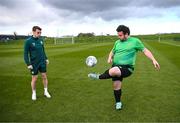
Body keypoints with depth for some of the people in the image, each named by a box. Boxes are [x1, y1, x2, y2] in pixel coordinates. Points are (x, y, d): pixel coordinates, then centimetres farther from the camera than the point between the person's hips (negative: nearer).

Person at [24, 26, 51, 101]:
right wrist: (28, 64, -15)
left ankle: (46, 91, 24)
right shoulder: (28, 41, -12)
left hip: (42, 62, 4)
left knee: (44, 77, 8)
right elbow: (25, 53, -10)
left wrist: (46, 59, 12)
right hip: (34, 64, -4)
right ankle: (34, 93, 25)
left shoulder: (41, 40, 2)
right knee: (34, 79, 6)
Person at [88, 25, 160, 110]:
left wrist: (153, 60, -6)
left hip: (127, 68, -5)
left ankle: (99, 77, -7)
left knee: (113, 71, -34)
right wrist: (110, 58, 4)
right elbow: (112, 52, 26)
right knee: (116, 85, 0)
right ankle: (118, 102, 25)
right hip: (116, 68, 5)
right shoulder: (117, 42, 14)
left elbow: (145, 50, 4)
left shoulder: (135, 41, 1)